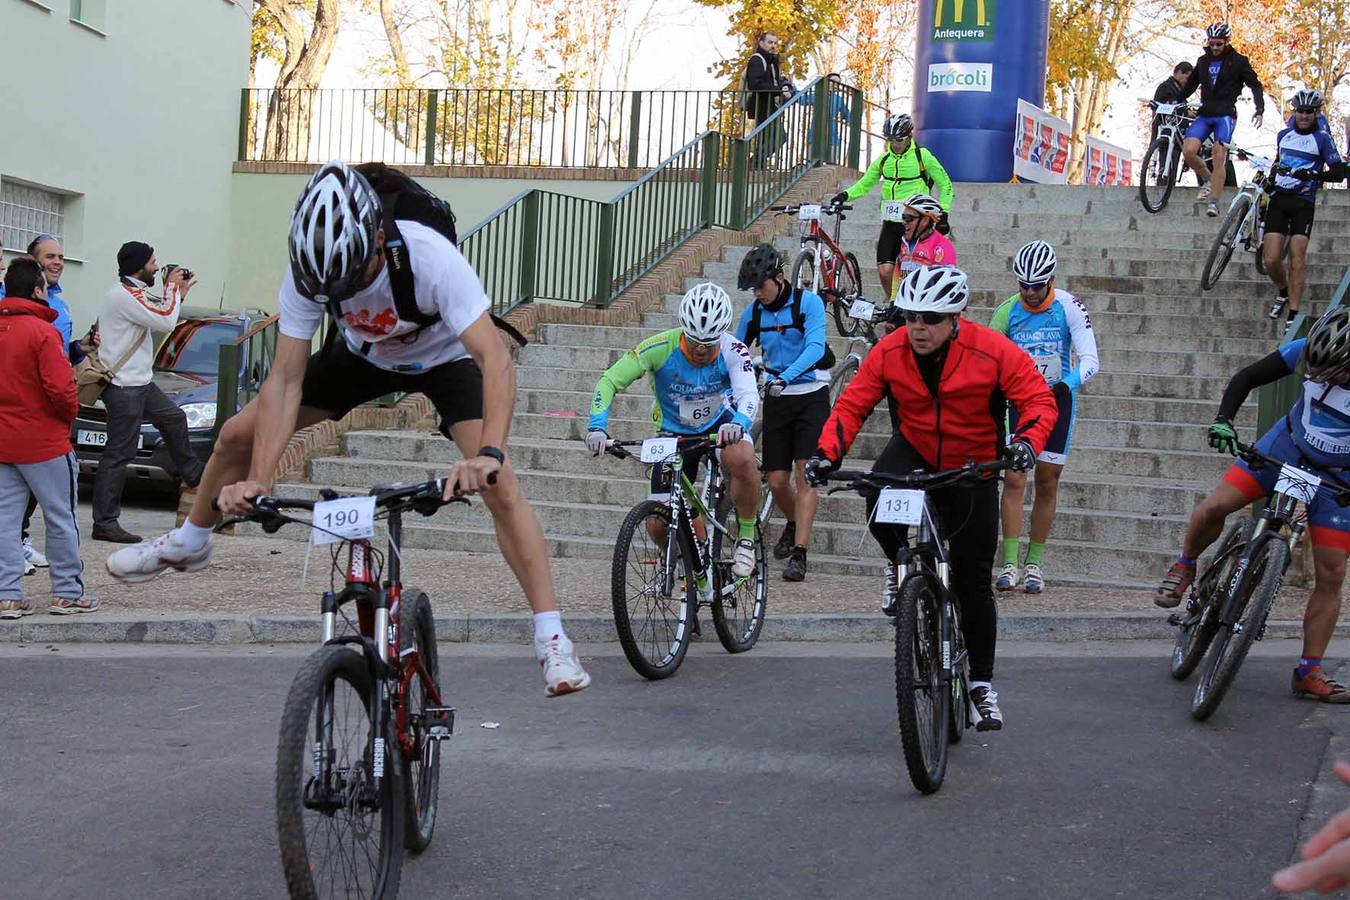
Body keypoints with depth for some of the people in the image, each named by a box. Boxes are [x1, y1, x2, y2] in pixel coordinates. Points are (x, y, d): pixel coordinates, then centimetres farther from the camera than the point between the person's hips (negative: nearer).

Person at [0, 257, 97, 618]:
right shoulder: (42, 331, -15)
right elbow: (60, 389, -19)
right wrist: (71, 414, 0)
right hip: (44, 442, -6)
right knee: (61, 520, 6)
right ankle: (67, 594, 11)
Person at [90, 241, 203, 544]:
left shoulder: (133, 294, 15)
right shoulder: (123, 295, -18)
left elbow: (157, 321, 23)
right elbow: (166, 322, -21)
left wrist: (179, 294, 17)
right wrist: (172, 287, -6)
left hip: (140, 382, 11)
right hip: (124, 386, -11)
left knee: (174, 419, 25)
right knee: (119, 454, -9)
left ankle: (193, 475, 42)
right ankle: (105, 524, -7)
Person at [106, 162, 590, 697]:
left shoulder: (431, 259, -40)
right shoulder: (309, 270, -29)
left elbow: (495, 362, -45)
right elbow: (286, 379, -27)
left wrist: (489, 453, -60)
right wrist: (259, 479, -37)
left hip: (445, 358, -4)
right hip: (365, 355, 4)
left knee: (499, 486, -25)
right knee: (238, 434, 0)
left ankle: (552, 641, -21)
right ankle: (189, 543, 29)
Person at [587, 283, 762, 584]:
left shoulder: (732, 351, -25)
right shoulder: (661, 347, -25)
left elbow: (749, 394, -37)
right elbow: (609, 382, -22)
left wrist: (738, 423, -60)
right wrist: (597, 426, -37)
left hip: (718, 424, -1)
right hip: (673, 432, 1)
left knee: (743, 459, -37)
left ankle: (746, 538, -14)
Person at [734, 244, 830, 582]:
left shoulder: (809, 302, -11)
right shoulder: (753, 312, 3)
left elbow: (815, 347, -24)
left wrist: (785, 377, -39)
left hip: (811, 396, -4)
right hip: (776, 399, 4)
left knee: (805, 474, -13)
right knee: (777, 481, 2)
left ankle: (799, 554, -13)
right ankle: (793, 525, 34)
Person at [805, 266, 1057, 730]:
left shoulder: (993, 352, -23)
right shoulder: (889, 352, -16)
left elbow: (1039, 399, -19)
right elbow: (852, 404, -12)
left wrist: (1027, 442, -39)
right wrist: (827, 453, -28)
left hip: (973, 467, -1)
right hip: (913, 450, 2)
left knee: (974, 581, -1)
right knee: (878, 502, -34)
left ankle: (982, 683, 14)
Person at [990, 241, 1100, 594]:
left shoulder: (1068, 307, -12)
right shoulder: (1008, 311, -8)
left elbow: (1090, 360, -17)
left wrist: (1067, 384, -36)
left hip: (1057, 397, 0)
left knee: (1047, 483, 4)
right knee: (1014, 478, -10)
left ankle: (1035, 562, 15)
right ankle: (1010, 563, -9)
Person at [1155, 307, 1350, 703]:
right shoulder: (1307, 351, -23)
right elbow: (1247, 378, -10)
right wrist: (1224, 420, -26)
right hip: (1287, 446, 2)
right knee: (1213, 508, -17)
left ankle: (1309, 672, 8)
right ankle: (1185, 567, 14)